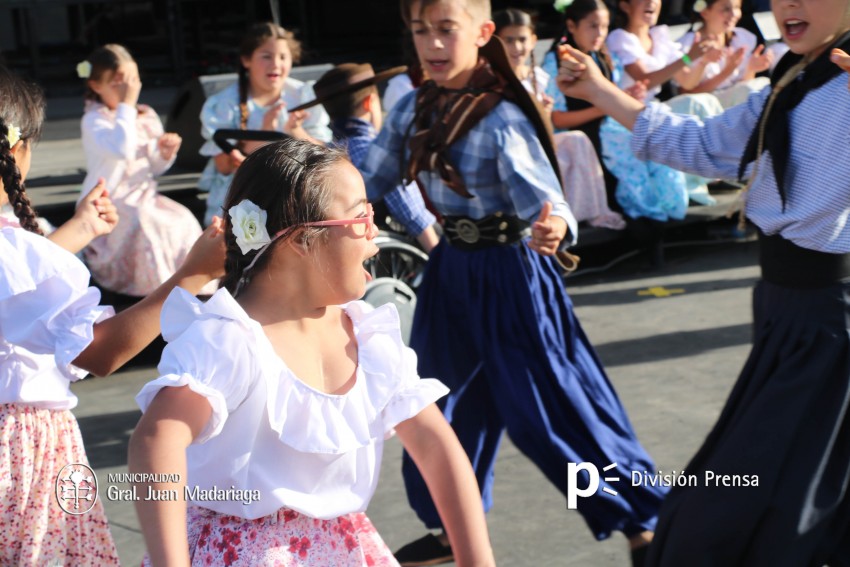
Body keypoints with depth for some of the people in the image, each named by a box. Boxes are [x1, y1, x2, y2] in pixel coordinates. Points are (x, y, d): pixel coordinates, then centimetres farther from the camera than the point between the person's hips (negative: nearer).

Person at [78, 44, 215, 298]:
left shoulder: (147, 116, 10)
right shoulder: (93, 121, -11)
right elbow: (122, 149, -31)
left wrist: (165, 153, -6)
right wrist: (126, 105, -24)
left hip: (143, 195, 7)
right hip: (108, 203, -7)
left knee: (182, 219, -16)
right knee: (145, 224, -33)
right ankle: (156, 288, -23)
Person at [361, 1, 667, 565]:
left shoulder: (502, 120, -21)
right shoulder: (412, 110, -1)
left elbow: (542, 196, -30)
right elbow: (370, 182, 8)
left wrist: (554, 227, -51)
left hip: (509, 276, -7)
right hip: (451, 271, 7)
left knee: (549, 407, -2)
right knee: (442, 407, 15)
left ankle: (643, 521, 15)